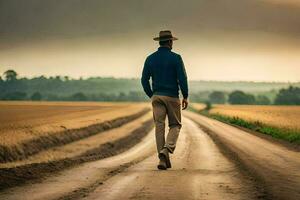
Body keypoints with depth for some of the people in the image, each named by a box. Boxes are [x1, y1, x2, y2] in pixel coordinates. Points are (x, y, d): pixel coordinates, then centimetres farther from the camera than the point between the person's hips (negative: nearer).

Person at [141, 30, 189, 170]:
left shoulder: (150, 58, 5)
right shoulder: (176, 58, -7)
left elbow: (144, 80, 5)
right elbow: (182, 79, -12)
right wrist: (185, 97, -1)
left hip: (157, 96, 3)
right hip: (172, 96, -3)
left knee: (159, 127, 4)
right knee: (175, 125, 10)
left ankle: (163, 159, -1)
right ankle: (166, 149, -16)